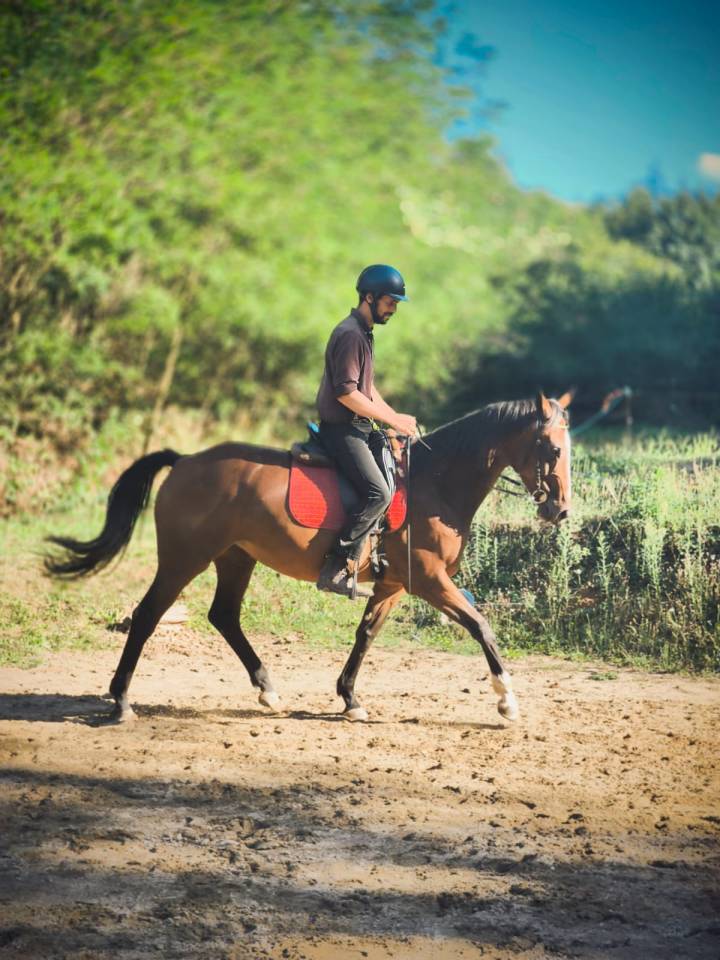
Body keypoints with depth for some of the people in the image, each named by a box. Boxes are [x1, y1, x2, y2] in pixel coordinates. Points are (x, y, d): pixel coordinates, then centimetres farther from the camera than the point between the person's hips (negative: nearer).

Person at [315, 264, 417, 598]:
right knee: (378, 493, -23)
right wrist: (392, 419, -17)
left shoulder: (363, 334, 18)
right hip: (342, 430, -11)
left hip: (355, 428, 11)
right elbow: (346, 392, -23)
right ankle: (337, 569, -20)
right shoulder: (350, 335, -16)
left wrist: (396, 417, 13)